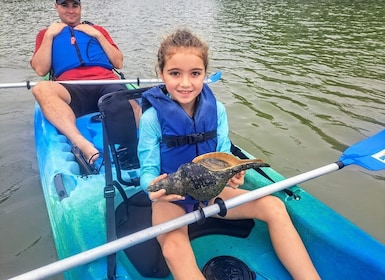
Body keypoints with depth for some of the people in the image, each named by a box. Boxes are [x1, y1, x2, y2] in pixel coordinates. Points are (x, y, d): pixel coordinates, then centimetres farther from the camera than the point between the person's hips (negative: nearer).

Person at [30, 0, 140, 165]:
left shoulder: (97, 30, 31)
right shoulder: (47, 33, 28)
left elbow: (118, 63, 19)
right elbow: (40, 70, 12)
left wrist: (98, 36, 12)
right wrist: (49, 35, 11)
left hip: (107, 83, 1)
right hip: (73, 89, -1)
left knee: (131, 107, -34)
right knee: (41, 89, -36)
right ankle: (84, 147, -49)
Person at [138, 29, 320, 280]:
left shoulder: (216, 109, -6)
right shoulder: (152, 117, -16)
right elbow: (148, 169, -13)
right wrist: (153, 187, -37)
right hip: (170, 198, -3)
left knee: (274, 207, -11)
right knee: (174, 247, -35)